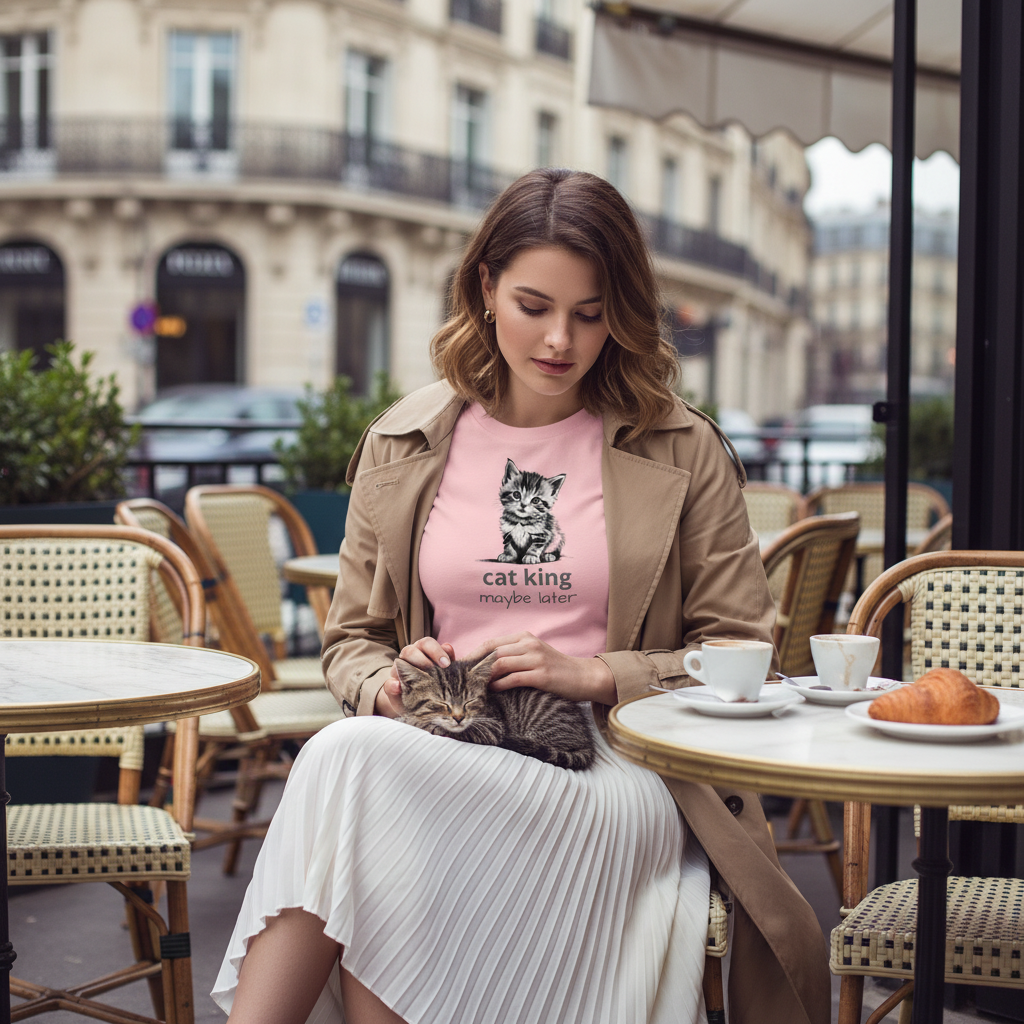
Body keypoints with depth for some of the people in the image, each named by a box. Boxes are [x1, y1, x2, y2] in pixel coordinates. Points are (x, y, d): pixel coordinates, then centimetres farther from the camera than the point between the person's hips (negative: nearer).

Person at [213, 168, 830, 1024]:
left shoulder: (682, 453, 8)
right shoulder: (400, 446, 14)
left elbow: (743, 654, 7)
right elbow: (351, 640, 19)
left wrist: (595, 676, -9)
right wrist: (389, 682, -5)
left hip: (619, 780, -3)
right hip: (441, 756, 3)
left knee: (352, 760, -31)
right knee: (351, 752, -35)